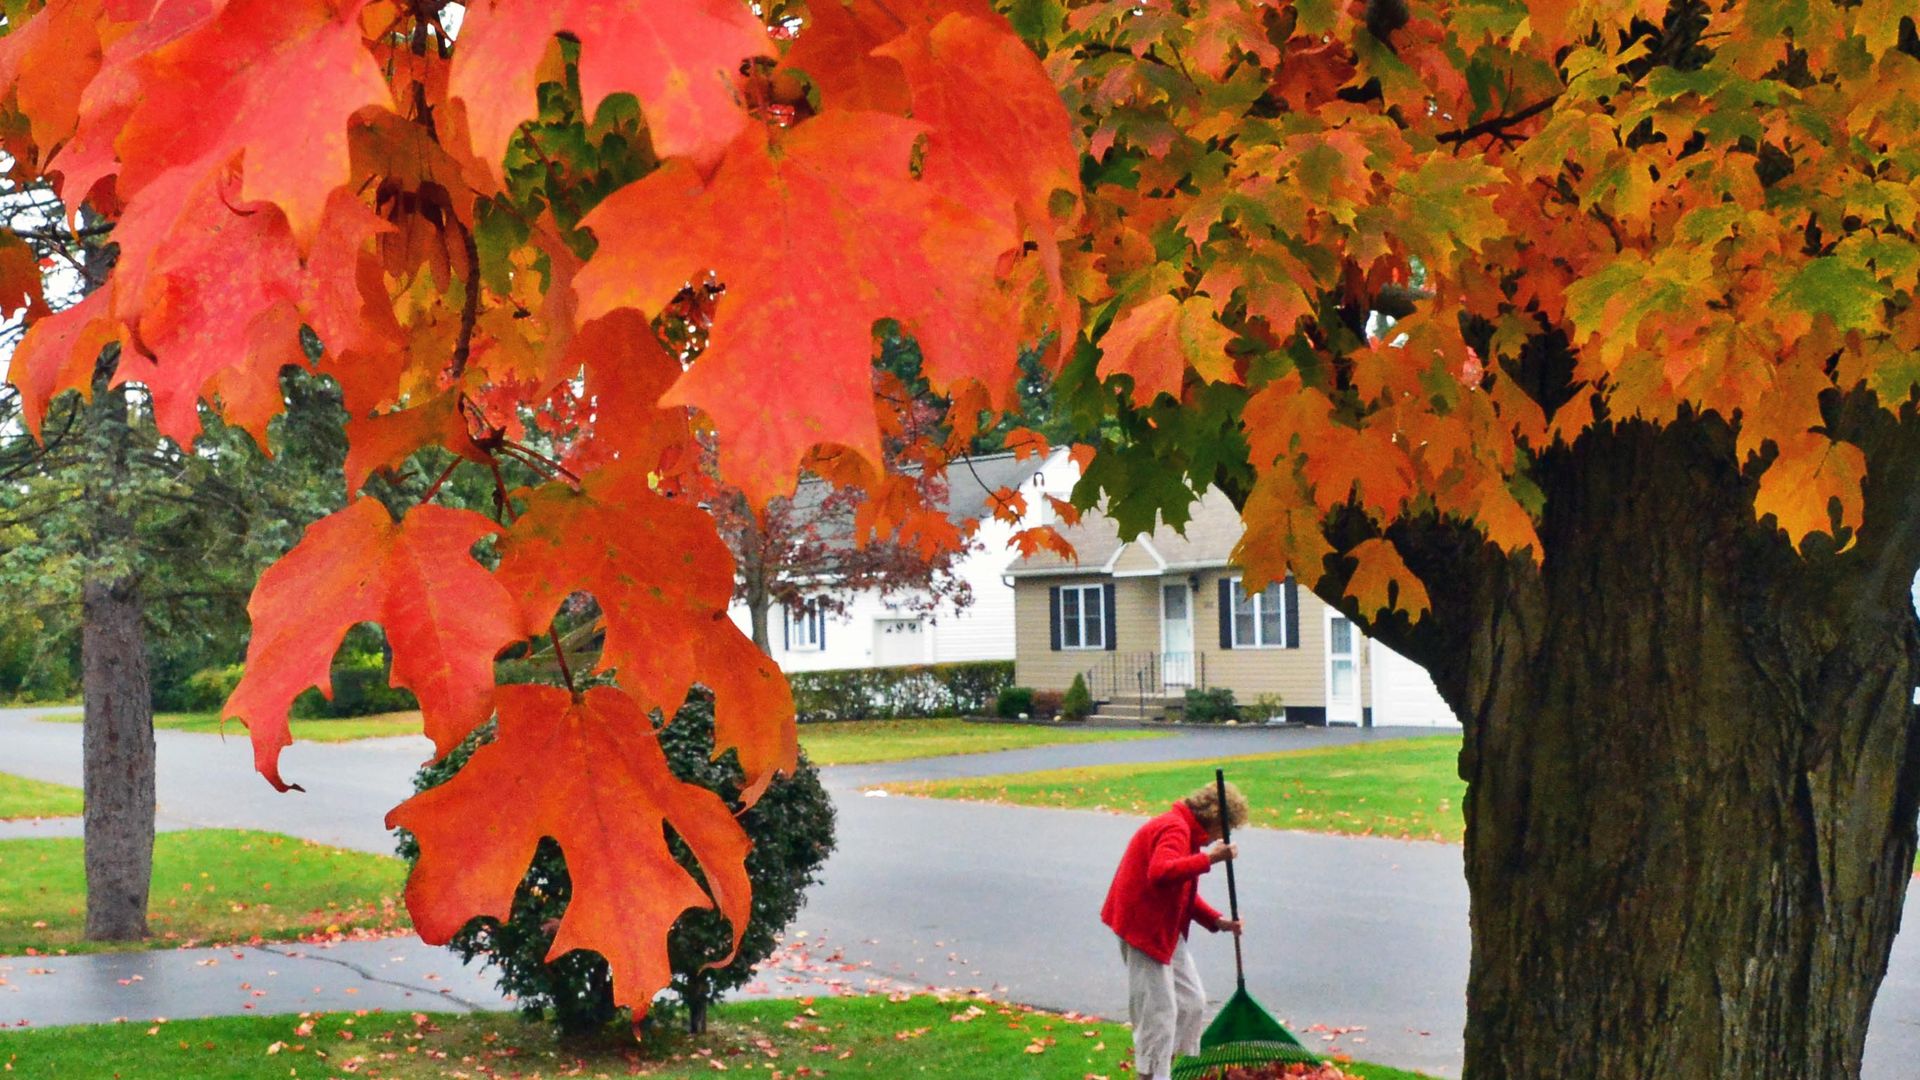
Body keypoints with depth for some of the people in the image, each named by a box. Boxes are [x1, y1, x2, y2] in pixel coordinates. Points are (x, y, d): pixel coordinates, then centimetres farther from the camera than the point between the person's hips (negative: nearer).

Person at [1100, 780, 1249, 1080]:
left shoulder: (1185, 832, 16)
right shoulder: (1175, 829, -18)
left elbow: (1185, 894, 22)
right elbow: (1160, 873, -38)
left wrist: (1217, 920, 9)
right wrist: (1209, 858, -35)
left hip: (1166, 931, 11)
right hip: (1144, 928, -11)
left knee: (1192, 1002, 14)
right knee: (1158, 1010, -7)